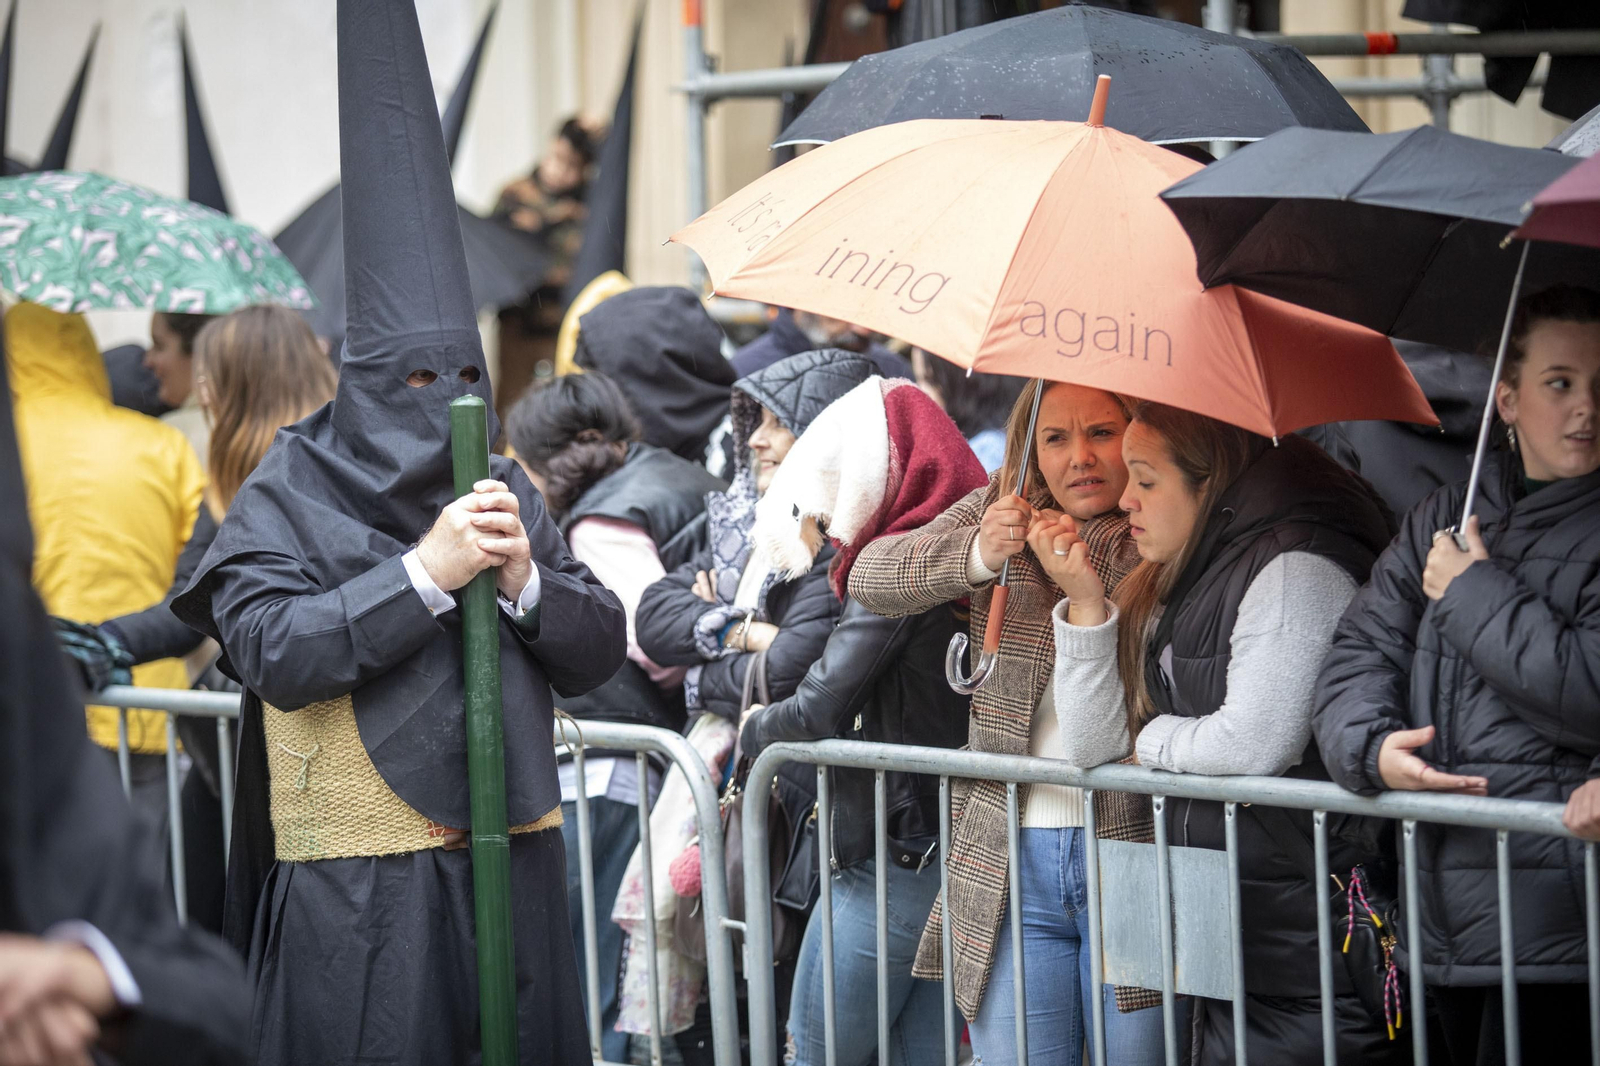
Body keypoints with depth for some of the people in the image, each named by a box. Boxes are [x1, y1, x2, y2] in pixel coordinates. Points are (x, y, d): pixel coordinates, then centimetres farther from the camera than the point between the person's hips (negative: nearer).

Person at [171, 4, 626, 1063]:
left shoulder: (505, 487, 12)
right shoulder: (289, 493, -1)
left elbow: (600, 651, 8)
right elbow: (273, 649, -17)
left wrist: (524, 580, -12)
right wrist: (423, 571, -20)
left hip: (510, 865, 4)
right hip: (360, 886, -4)